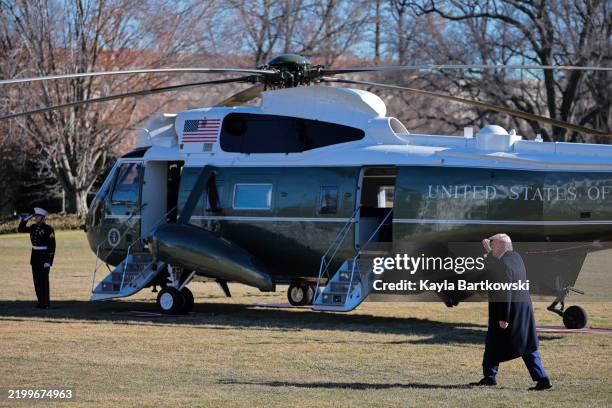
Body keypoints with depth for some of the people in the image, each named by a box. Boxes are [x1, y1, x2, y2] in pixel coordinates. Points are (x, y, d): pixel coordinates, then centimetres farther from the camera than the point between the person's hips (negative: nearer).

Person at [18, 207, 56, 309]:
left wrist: (49, 261, -18)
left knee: (43, 280, -6)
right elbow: (20, 229, 13)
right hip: (35, 257, 7)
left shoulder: (48, 229, -11)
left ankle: (45, 302, 0)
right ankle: (40, 301, 16)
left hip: (44, 257, -7)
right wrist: (26, 219, 1)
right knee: (37, 280, 8)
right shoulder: (34, 227, 9)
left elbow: (52, 246, -13)